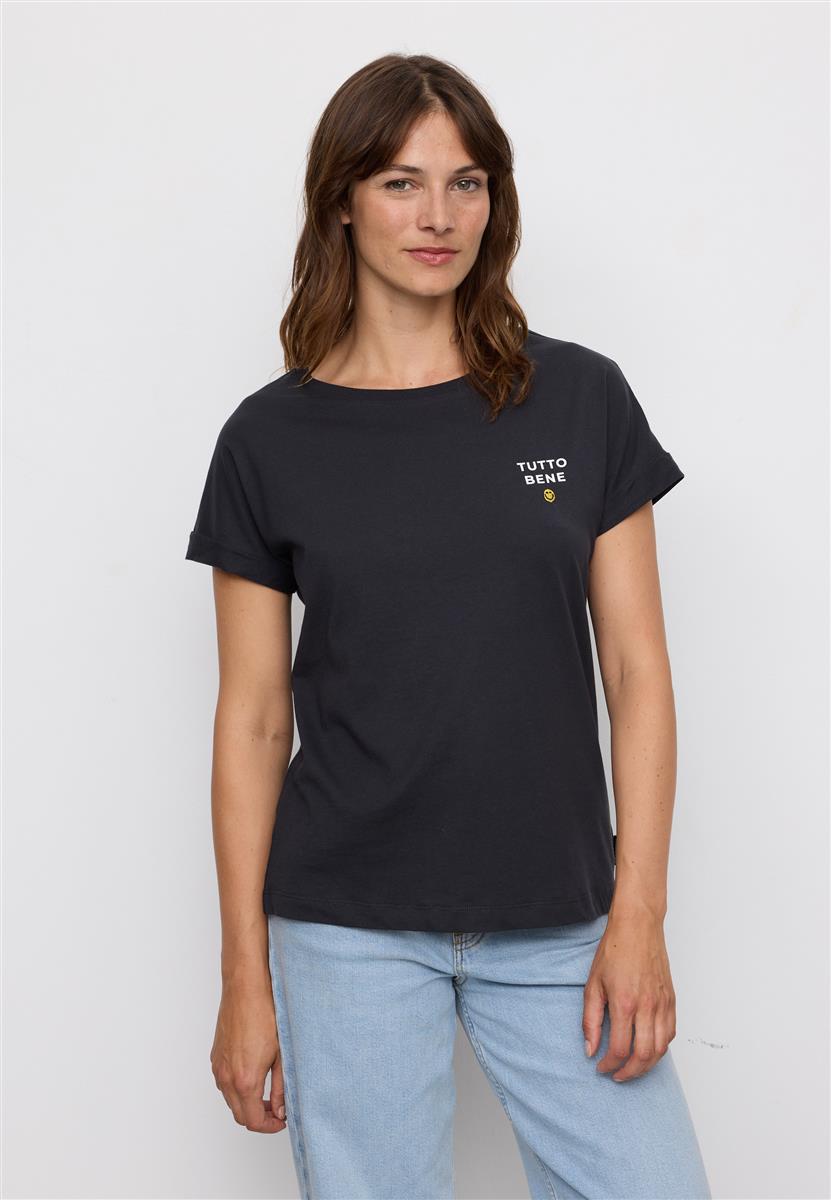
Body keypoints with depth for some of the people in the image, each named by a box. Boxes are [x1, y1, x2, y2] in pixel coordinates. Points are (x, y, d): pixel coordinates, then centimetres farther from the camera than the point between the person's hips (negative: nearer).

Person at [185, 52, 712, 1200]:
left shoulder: (582, 398, 1)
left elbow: (636, 670, 2)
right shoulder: (271, 438, 0)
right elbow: (254, 719, 1)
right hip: (349, 930, -1)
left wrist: (639, 913, -5)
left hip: (558, 925, 1)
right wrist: (245, 975, 0)